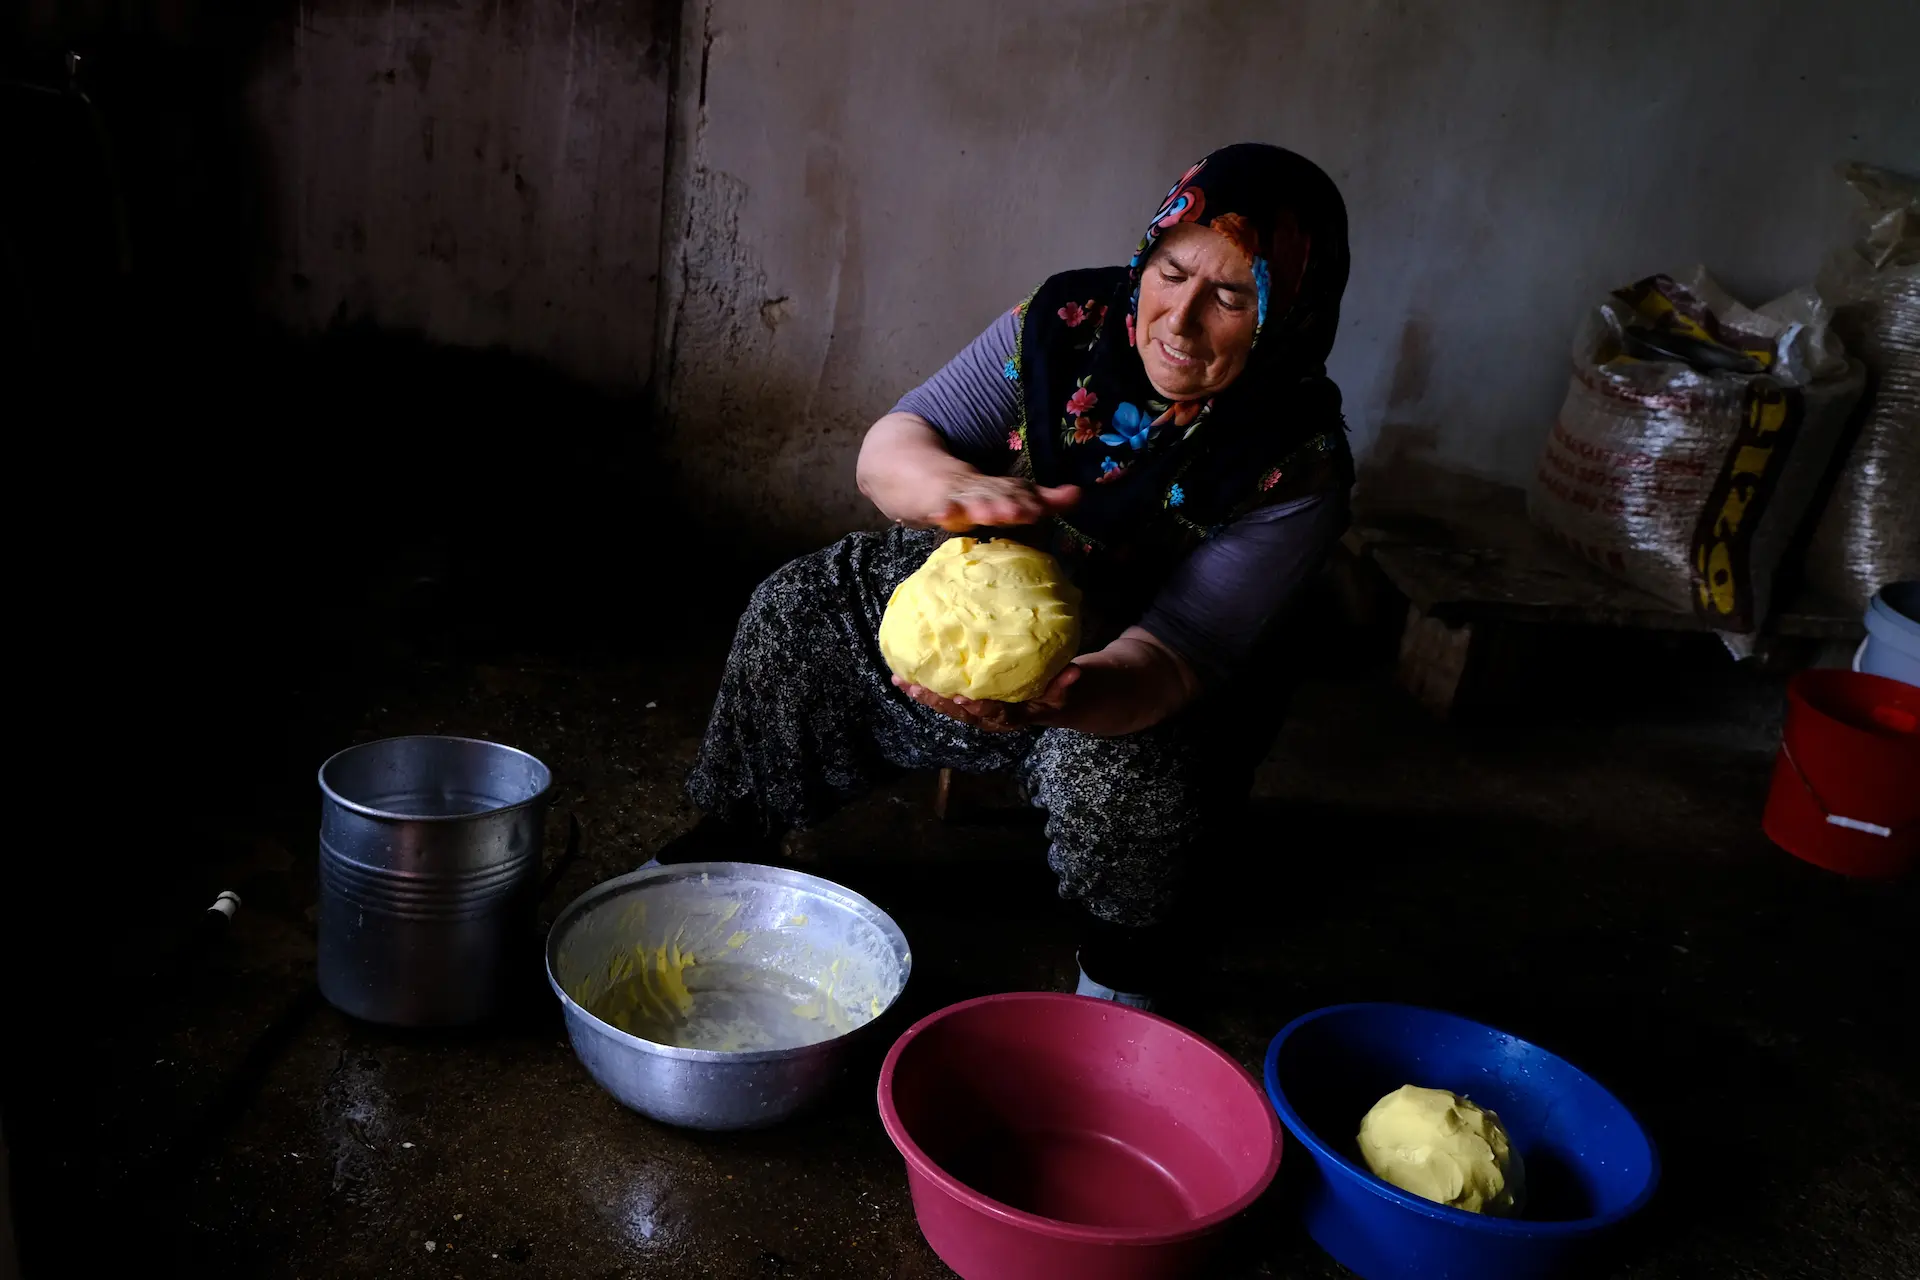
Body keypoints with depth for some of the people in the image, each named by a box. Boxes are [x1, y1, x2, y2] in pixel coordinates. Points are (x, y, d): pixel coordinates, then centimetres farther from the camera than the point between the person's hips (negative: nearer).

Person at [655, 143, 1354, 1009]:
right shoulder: (1069, 321, -16)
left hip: (1134, 688, -3)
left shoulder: (1296, 470, -26)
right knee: (797, 607, -10)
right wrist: (956, 487, -43)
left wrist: (1064, 696, -54)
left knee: (1115, 761, -36)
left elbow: (1175, 656, -31)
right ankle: (725, 834, 13)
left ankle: (1118, 960, -4)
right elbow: (889, 446, -18)